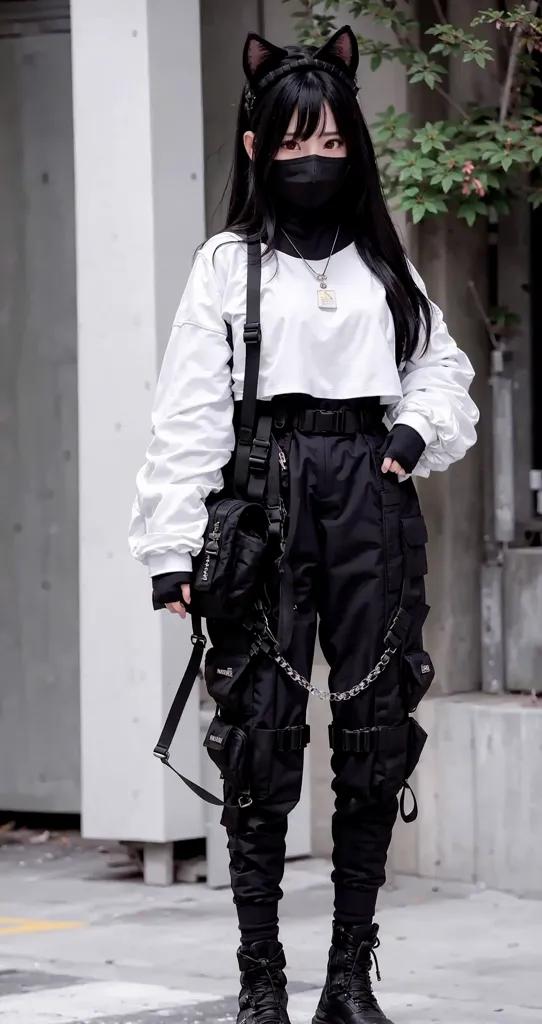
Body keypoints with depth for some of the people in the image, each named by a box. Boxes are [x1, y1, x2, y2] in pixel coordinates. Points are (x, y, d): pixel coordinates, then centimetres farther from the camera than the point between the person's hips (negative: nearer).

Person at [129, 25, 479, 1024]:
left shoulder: (384, 264, 16)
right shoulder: (227, 265, 5)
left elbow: (444, 371, 19)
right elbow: (188, 412, -1)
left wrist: (418, 429, -3)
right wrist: (171, 546, -9)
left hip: (374, 496, 3)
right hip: (266, 490, -3)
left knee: (375, 735, 1)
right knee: (264, 735, -6)